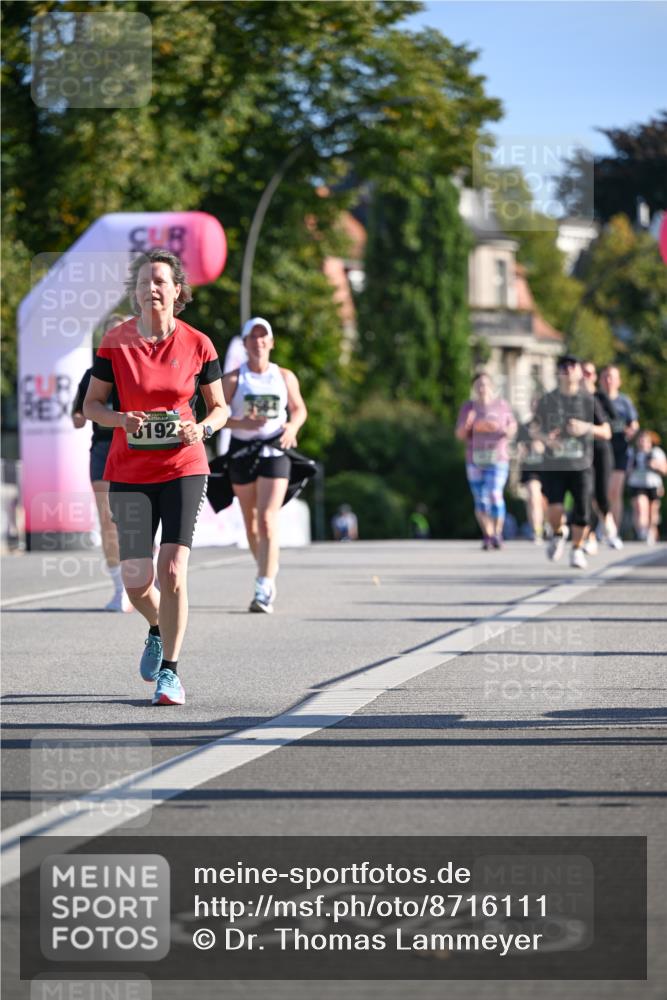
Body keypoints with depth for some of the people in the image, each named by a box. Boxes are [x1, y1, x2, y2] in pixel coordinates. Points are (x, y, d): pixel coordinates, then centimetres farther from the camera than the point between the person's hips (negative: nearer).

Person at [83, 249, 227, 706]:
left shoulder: (197, 345, -1)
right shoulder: (115, 343, -1)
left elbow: (219, 407, 9)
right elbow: (92, 403, 5)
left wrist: (202, 429, -13)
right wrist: (121, 420, -15)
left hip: (184, 467, -1)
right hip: (129, 472, 1)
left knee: (173, 570, -14)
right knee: (136, 581, 1)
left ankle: (170, 672, -2)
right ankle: (159, 631, 37)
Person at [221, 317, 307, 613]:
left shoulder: (285, 377, 5)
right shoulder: (233, 379, -1)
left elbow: (299, 408, 16)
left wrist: (292, 425, -6)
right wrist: (241, 423, -22)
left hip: (274, 451, -1)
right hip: (241, 451, 1)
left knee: (268, 520, -14)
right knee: (251, 521, 11)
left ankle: (264, 591, -19)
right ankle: (269, 573, 34)